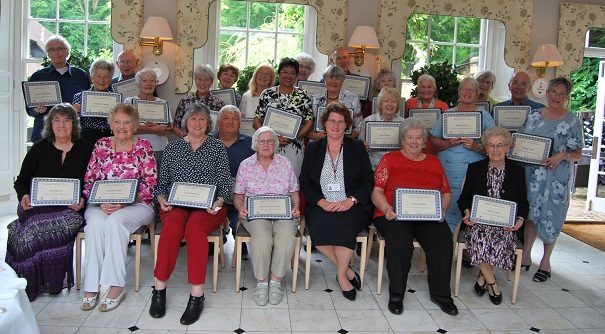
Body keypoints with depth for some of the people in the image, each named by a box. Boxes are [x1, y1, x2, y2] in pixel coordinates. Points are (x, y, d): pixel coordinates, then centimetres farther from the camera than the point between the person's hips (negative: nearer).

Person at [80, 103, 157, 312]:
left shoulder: (143, 147, 4)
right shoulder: (101, 145, 12)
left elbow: (149, 183, -3)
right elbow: (89, 179, 10)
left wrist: (123, 203, -16)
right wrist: (101, 202, -10)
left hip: (135, 205, -2)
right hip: (101, 205, 2)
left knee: (114, 221, -34)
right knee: (95, 222, -31)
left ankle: (115, 285, -27)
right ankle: (91, 287, -26)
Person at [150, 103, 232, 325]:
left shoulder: (217, 147, 12)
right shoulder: (173, 147, 17)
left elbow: (225, 182, 7)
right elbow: (162, 181, 18)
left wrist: (219, 201, -11)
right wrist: (161, 197, -2)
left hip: (208, 207, -1)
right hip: (176, 205, 1)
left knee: (194, 227, -35)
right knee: (172, 226, -34)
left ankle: (197, 295, -32)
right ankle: (159, 290, -25)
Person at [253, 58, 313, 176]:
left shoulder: (302, 96, 4)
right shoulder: (267, 94, 6)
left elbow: (309, 123, 2)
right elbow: (257, 121, 5)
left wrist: (292, 138, -11)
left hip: (293, 148, 0)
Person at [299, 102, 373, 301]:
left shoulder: (357, 148, 10)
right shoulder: (313, 148, 13)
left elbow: (368, 182, 5)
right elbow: (304, 183, 7)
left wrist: (351, 200, -13)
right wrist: (321, 202, -10)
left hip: (352, 208, -1)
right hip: (321, 207, 1)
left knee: (344, 225, -34)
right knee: (318, 227, -31)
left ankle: (341, 275, -13)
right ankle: (347, 271, -12)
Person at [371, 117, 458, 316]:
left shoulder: (434, 162, 20)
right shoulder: (390, 159, 11)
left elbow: (446, 193, 20)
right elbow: (377, 191, 3)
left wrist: (441, 208, -1)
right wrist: (386, 208, -15)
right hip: (394, 215, -2)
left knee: (443, 239, -27)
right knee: (400, 240, -34)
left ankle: (440, 293, -8)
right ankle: (396, 294, -13)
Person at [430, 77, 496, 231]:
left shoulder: (485, 116, 8)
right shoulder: (447, 114, 13)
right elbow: (433, 140, 9)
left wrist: (477, 147, -15)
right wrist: (448, 144, -9)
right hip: (447, 173, 1)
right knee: (446, 209, 0)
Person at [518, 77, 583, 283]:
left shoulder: (572, 122, -2)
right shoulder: (533, 116, 7)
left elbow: (577, 154, -2)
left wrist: (562, 156, -21)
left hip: (555, 178, -3)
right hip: (530, 175, 3)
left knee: (550, 217, 4)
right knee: (529, 214, 9)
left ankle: (545, 261, 22)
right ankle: (525, 256, 24)